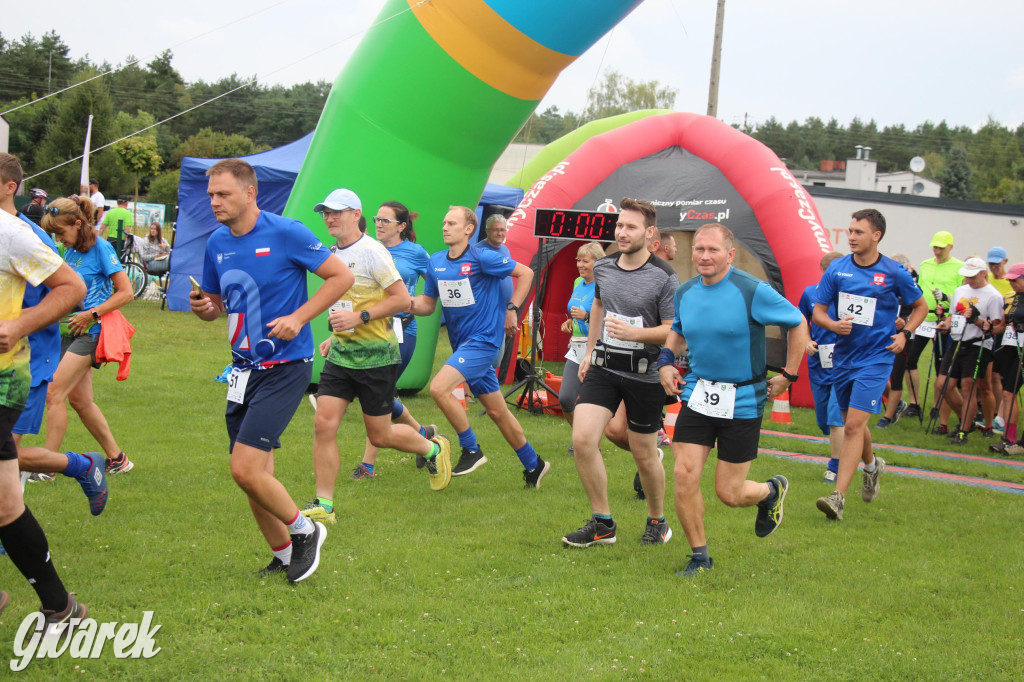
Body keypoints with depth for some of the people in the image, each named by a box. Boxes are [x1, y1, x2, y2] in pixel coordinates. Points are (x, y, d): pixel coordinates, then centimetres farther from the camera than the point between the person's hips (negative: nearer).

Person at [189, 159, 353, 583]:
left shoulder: (286, 233, -12)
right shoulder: (217, 243, 7)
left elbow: (341, 276, -7)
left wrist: (298, 318, -16)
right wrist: (203, 307, -5)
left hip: (285, 366, -7)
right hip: (244, 368, 7)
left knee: (246, 469, -15)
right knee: (255, 475, 8)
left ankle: (304, 530, 8)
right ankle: (284, 556, 27)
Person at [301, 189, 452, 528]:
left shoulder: (371, 251, -13)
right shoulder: (332, 254, 11)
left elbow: (402, 298, -16)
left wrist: (359, 317, -22)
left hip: (375, 356, -7)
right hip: (340, 356, 7)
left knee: (380, 435, 3)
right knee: (324, 424, -6)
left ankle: (433, 449, 32)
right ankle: (323, 505, 0)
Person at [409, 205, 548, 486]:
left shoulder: (482, 257, -12)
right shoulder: (436, 262, 6)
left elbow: (525, 273, -3)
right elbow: (429, 303, 14)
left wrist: (513, 309, -6)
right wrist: (410, 304, -7)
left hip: (483, 339, -7)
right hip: (462, 345, 7)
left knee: (439, 388, -23)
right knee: (496, 412, 13)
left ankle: (471, 450, -10)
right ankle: (533, 465, 27)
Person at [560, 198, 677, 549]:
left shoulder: (664, 278, -13)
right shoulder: (603, 267, 4)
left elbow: (674, 331, -13)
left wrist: (633, 332, -28)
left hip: (644, 375, -4)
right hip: (603, 367, 4)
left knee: (644, 455, 6)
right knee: (582, 439, -11)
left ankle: (657, 522, 31)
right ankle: (602, 523, 3)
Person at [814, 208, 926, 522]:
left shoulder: (894, 273, -6)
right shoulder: (837, 269, 0)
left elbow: (920, 306, 10)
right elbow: (818, 311, 4)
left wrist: (904, 333, -5)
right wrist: (833, 324, -17)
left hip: (876, 358, -4)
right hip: (843, 356, 5)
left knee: (854, 425, -15)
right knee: (853, 422, 19)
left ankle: (838, 496, -16)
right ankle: (872, 466, 49)